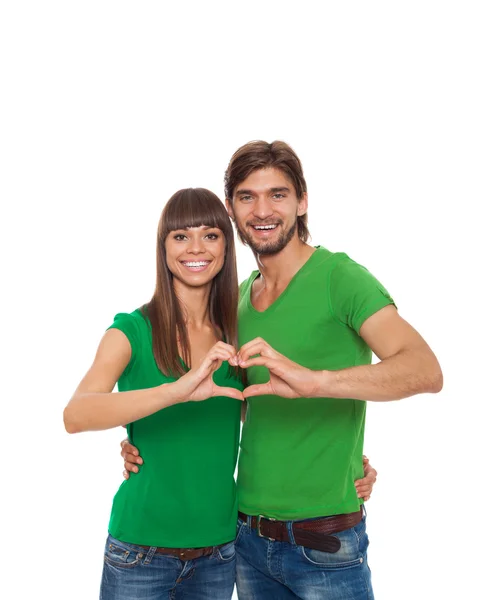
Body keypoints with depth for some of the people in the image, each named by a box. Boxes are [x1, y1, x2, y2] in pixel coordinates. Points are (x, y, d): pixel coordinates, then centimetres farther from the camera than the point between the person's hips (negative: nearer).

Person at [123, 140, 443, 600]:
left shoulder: (338, 277, -13)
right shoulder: (239, 297, 6)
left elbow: (426, 369, -26)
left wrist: (315, 381, -40)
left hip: (324, 544, -5)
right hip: (249, 536, 6)